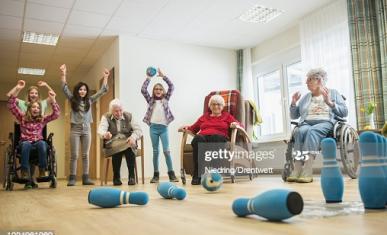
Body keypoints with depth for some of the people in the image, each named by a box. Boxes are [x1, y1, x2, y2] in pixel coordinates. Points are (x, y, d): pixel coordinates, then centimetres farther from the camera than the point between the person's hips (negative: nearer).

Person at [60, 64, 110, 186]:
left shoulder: (90, 100, 9)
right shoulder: (73, 100, 5)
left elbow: (102, 91, 8)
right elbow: (65, 88, -4)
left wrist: (105, 78, 2)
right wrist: (63, 74, -13)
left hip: (86, 129, 2)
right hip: (75, 129, -2)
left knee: (85, 155, 3)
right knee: (74, 155, -2)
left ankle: (85, 178, 5)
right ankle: (72, 178, 2)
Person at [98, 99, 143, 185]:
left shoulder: (129, 116, 7)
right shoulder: (106, 117, 3)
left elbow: (139, 130, -1)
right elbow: (101, 129, -16)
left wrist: (133, 137, -25)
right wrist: (105, 134, -41)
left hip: (128, 143, 1)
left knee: (129, 148, -33)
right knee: (116, 149, -34)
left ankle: (132, 176, -24)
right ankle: (116, 177, -18)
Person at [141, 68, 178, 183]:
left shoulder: (165, 99, 9)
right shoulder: (150, 100, 9)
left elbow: (171, 87, 1)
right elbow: (143, 90, -2)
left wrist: (163, 76, -4)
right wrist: (148, 78, -3)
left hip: (164, 127, -1)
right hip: (153, 128, 1)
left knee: (166, 151, -4)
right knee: (155, 151, 5)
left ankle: (171, 174, 0)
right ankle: (156, 174, 9)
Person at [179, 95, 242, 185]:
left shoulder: (227, 115, 28)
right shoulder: (204, 116, 35)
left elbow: (239, 124, 13)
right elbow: (194, 128, 29)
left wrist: (235, 124, -10)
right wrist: (187, 128, 7)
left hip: (219, 138, -1)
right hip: (203, 137, 2)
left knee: (215, 137, -40)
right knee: (198, 139, -37)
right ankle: (197, 175, -42)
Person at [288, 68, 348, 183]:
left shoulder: (333, 93, 18)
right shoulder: (306, 97, 27)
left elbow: (344, 112, 6)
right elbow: (294, 116, 25)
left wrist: (329, 102, -7)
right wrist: (293, 103, 8)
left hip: (326, 123, -3)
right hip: (306, 123, 3)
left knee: (312, 131, -38)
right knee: (301, 131, -34)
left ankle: (307, 171, -49)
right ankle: (297, 169, -44)